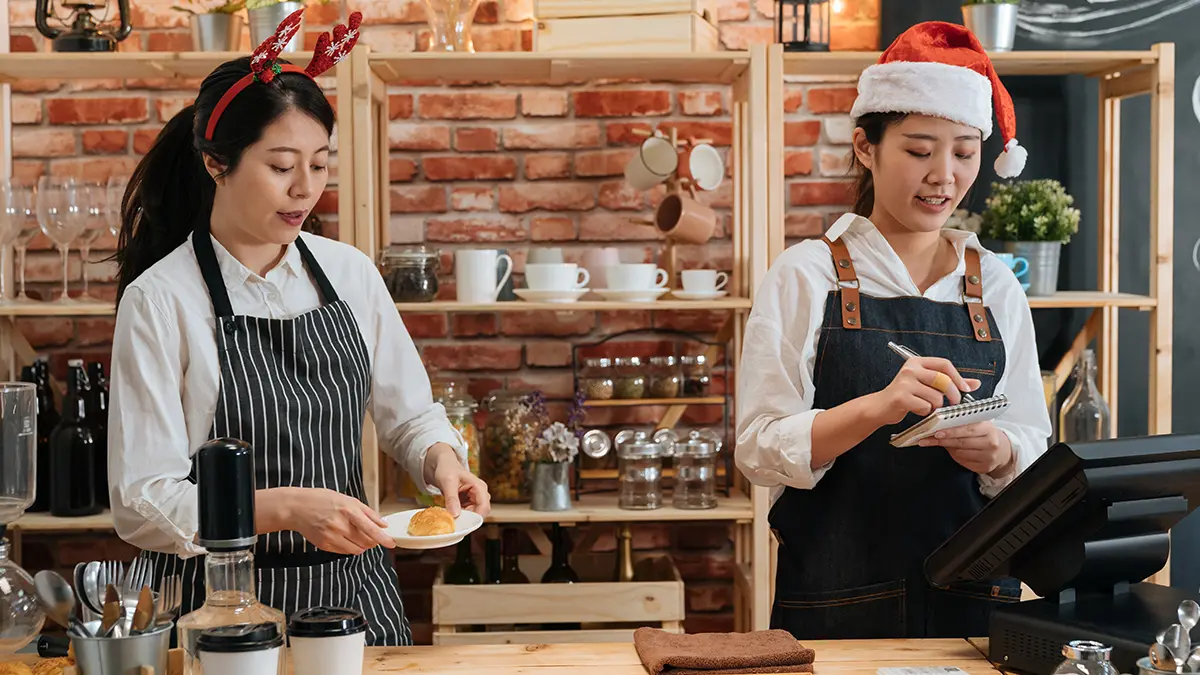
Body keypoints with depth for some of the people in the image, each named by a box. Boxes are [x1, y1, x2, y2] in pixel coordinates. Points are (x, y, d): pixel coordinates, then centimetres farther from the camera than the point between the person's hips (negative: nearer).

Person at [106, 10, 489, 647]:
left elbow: (409, 414, 10)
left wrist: (442, 460, -12)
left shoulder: (350, 272, 0)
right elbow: (142, 504, -17)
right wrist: (286, 508, -30)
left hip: (358, 592, 4)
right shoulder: (159, 299, -14)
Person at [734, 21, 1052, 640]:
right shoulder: (805, 276, -3)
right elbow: (758, 449, -10)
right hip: (836, 604, -3)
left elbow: (1032, 451, 10)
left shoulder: (995, 286, 7)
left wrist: (997, 452, -13)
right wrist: (876, 408, -25)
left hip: (973, 595, 3)